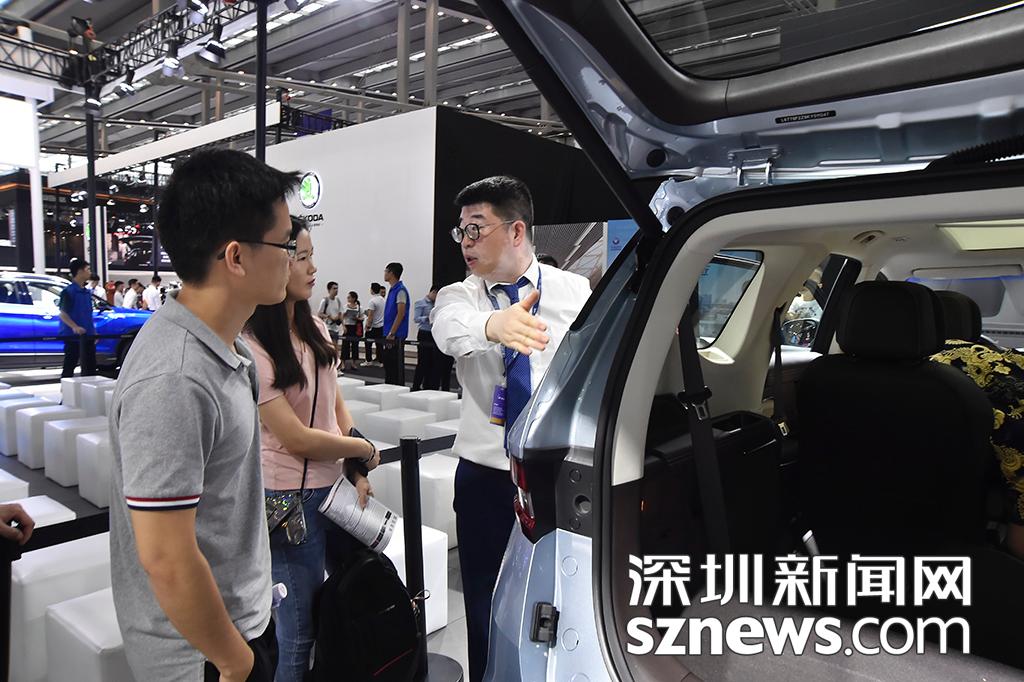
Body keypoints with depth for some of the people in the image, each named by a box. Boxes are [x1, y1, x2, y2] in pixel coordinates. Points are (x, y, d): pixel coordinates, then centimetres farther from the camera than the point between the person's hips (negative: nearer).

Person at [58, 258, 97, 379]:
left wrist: (93, 331, 19)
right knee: (70, 366, 0)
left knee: (90, 366, 11)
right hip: (73, 335, -7)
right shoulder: (68, 291, -9)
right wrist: (75, 327, -29)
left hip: (87, 335, 7)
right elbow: (63, 314, -14)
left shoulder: (87, 291, 14)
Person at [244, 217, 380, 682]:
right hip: (291, 498, -7)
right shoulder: (252, 347, -19)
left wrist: (357, 473, -2)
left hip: (335, 486, 7)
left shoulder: (315, 329, 4)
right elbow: (297, 439, -20)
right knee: (300, 629, 6)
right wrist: (365, 449, -7)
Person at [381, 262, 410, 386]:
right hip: (389, 334, 9)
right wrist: (388, 333, 17)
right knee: (388, 363, 13)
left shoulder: (400, 290, -13)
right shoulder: (391, 289, 15)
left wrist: (392, 333, -20)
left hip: (396, 335, -9)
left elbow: (401, 314, -18)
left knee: (397, 365, -3)